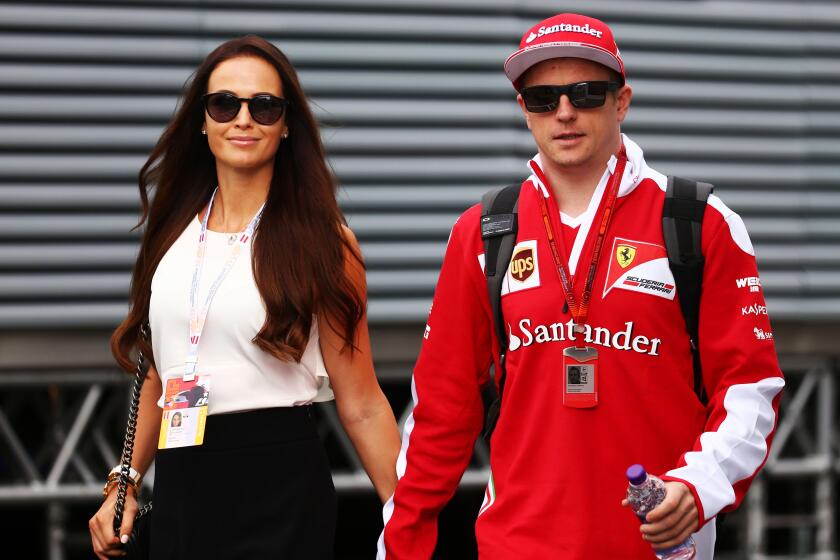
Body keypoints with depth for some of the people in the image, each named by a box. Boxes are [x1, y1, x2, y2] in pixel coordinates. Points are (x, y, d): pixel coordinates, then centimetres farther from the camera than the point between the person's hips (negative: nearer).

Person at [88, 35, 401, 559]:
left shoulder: (321, 241, -5)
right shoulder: (175, 235, 10)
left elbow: (361, 405, -5)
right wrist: (127, 483, 18)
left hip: (279, 490, -5)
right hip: (180, 487, 5)